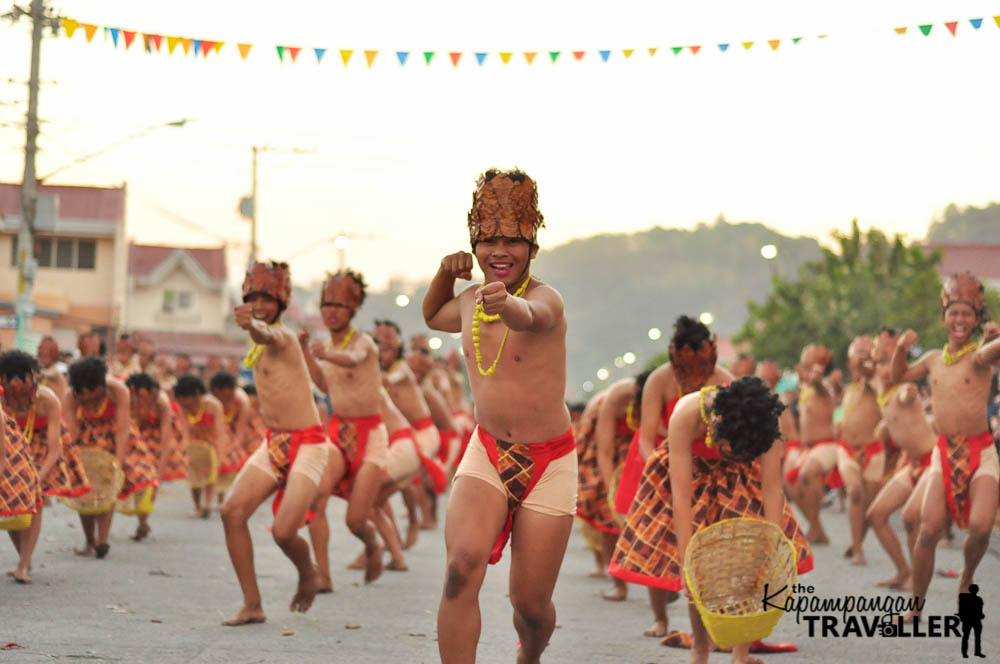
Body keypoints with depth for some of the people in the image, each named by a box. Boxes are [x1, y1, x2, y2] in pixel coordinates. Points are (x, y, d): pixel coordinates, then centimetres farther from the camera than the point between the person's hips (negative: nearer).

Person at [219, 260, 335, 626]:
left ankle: (308, 574, 17)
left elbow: (268, 336, -38)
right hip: (273, 444, 8)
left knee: (284, 531, -18)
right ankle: (252, 605, -6)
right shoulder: (259, 348, 14)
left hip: (307, 444, -8)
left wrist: (252, 325, -60)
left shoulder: (282, 336, -12)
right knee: (233, 511, -11)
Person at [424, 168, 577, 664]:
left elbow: (528, 316, -41)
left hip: (549, 462, -4)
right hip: (487, 454, 4)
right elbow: (432, 316, 29)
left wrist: (506, 303, -65)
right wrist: (445, 273, 8)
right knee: (462, 567, -25)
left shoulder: (545, 298, -15)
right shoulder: (470, 301, 5)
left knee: (531, 604, 2)